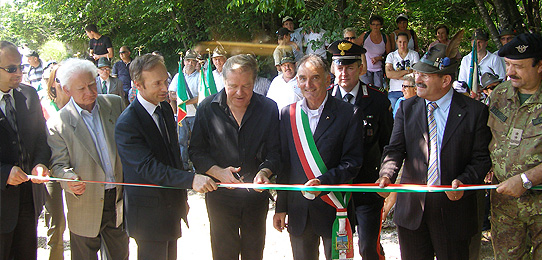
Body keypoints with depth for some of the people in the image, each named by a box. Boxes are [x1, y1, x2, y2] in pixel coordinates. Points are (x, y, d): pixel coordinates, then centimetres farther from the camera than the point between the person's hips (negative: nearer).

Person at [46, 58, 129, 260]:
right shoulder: (58, 124, -13)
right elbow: (59, 164, -8)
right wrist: (70, 180, -31)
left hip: (119, 201, 3)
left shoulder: (115, 104, -1)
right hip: (86, 209, -3)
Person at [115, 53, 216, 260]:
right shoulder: (127, 124, -22)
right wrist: (191, 179, -39)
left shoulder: (165, 108, 5)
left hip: (172, 208, 8)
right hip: (149, 214, -8)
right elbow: (149, 167, -29)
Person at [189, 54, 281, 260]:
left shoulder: (269, 108, -6)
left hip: (257, 196, 1)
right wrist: (218, 172, -21)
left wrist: (264, 172, -24)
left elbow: (274, 151, -4)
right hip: (220, 195, -1)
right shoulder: (208, 108, -7)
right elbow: (197, 152, -5)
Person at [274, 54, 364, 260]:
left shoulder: (348, 114, -6)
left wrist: (323, 181, -23)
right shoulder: (288, 114, 6)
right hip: (298, 211, 3)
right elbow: (284, 164, 8)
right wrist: (281, 207, 6)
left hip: (333, 210, -3)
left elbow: (352, 163, -9)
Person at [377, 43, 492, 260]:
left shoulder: (475, 111, -3)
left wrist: (464, 182, -20)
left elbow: (482, 158, -3)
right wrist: (386, 175, -21)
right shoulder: (407, 108, 5)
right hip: (412, 207, 3)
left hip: (453, 207, -2)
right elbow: (395, 150, -2)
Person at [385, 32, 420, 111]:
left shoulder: (414, 54, 10)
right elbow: (388, 74, -4)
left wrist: (396, 74, -5)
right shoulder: (391, 56, 10)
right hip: (395, 91, 1)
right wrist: (407, 71, -6)